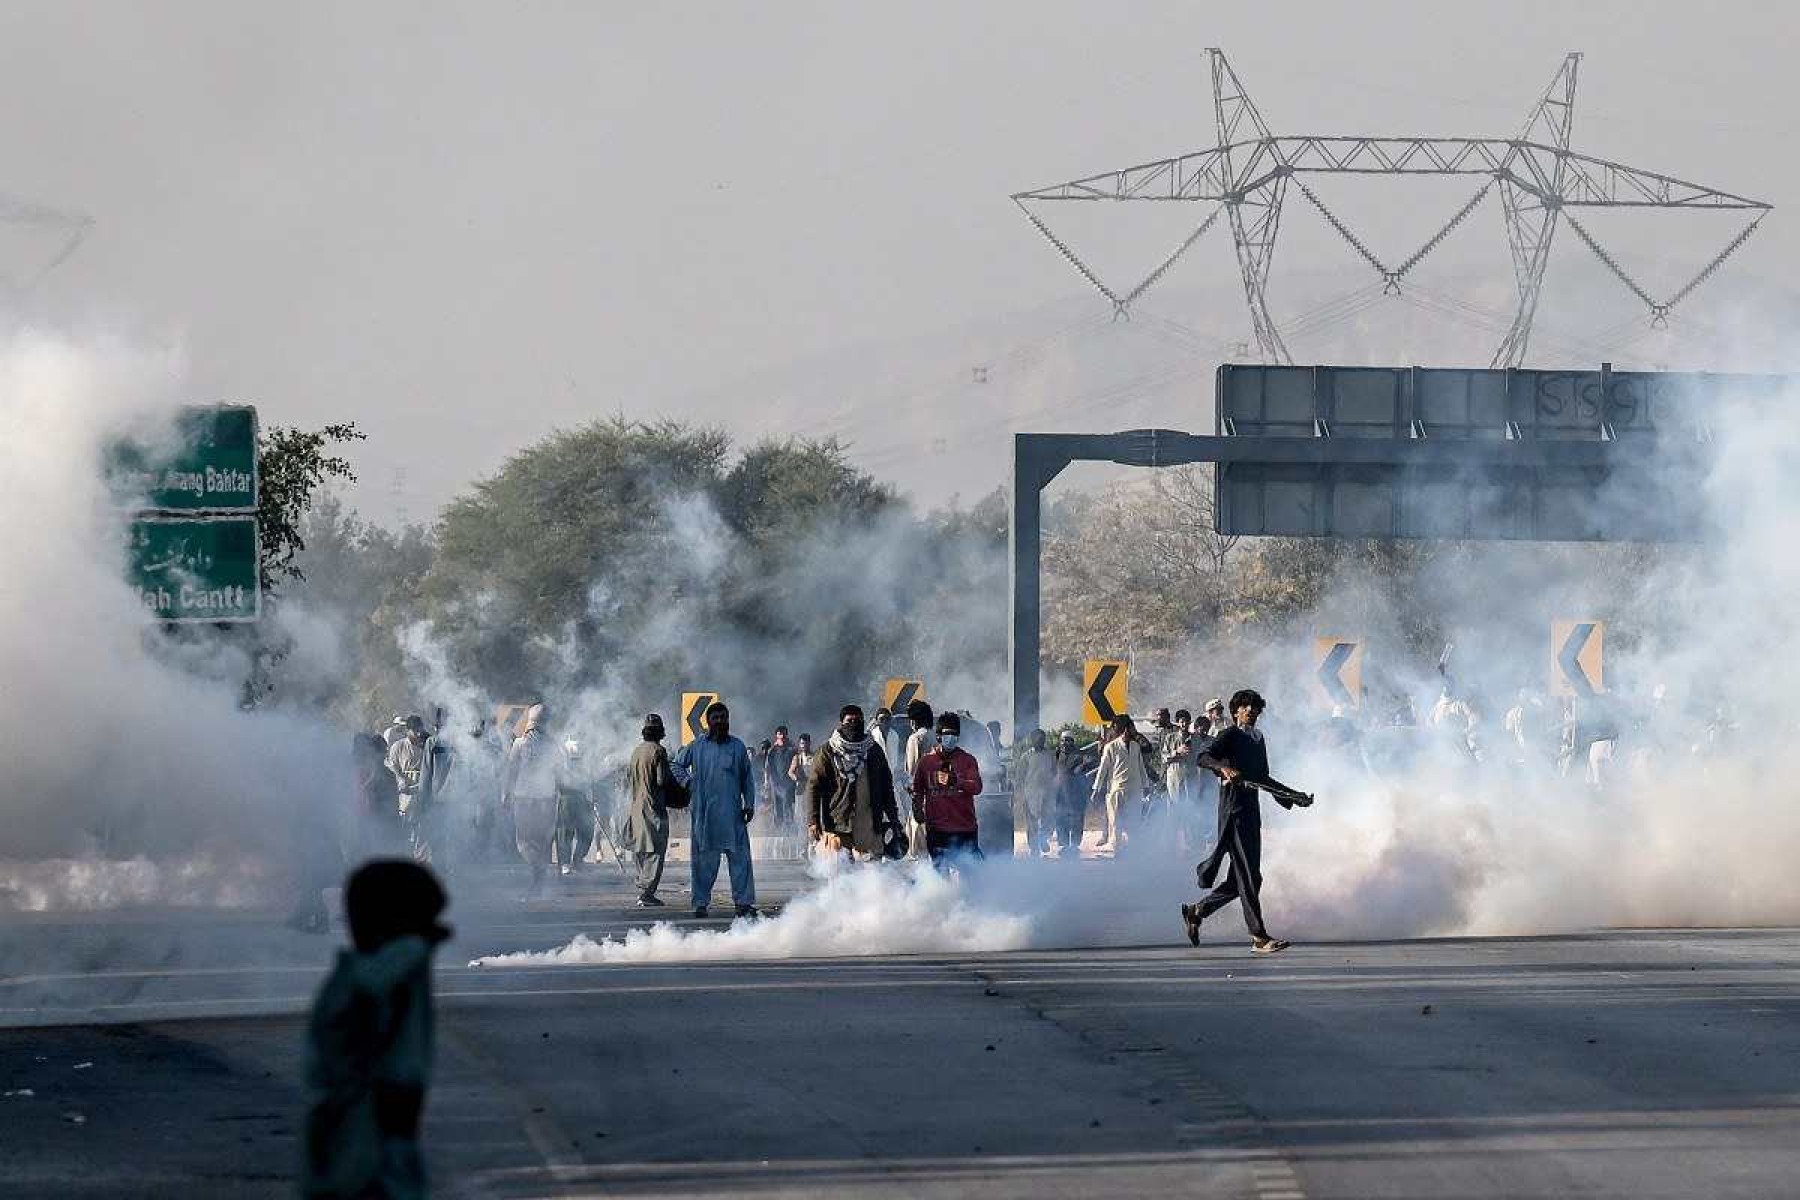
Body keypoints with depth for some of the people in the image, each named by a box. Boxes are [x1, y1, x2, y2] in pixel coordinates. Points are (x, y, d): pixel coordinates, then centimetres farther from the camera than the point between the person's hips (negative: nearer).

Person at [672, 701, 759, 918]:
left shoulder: (737, 747, 9)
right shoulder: (696, 748, 6)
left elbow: (747, 778, 12)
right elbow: (676, 765, 20)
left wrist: (749, 804, 5)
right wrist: (688, 782, 3)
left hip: (732, 813, 0)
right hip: (704, 814, 0)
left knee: (740, 857, -5)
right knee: (704, 860, 3)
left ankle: (744, 902, -4)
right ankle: (701, 903, 10)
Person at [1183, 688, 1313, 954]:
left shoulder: (1258, 740, 19)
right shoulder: (1230, 736, -4)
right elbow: (1204, 757, -20)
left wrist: (1296, 797, 27)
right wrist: (1224, 767, -40)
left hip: (1252, 812, 8)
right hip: (1233, 810, -8)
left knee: (1242, 879, 9)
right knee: (1249, 876, -9)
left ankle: (1197, 911, 23)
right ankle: (1259, 937, -9)